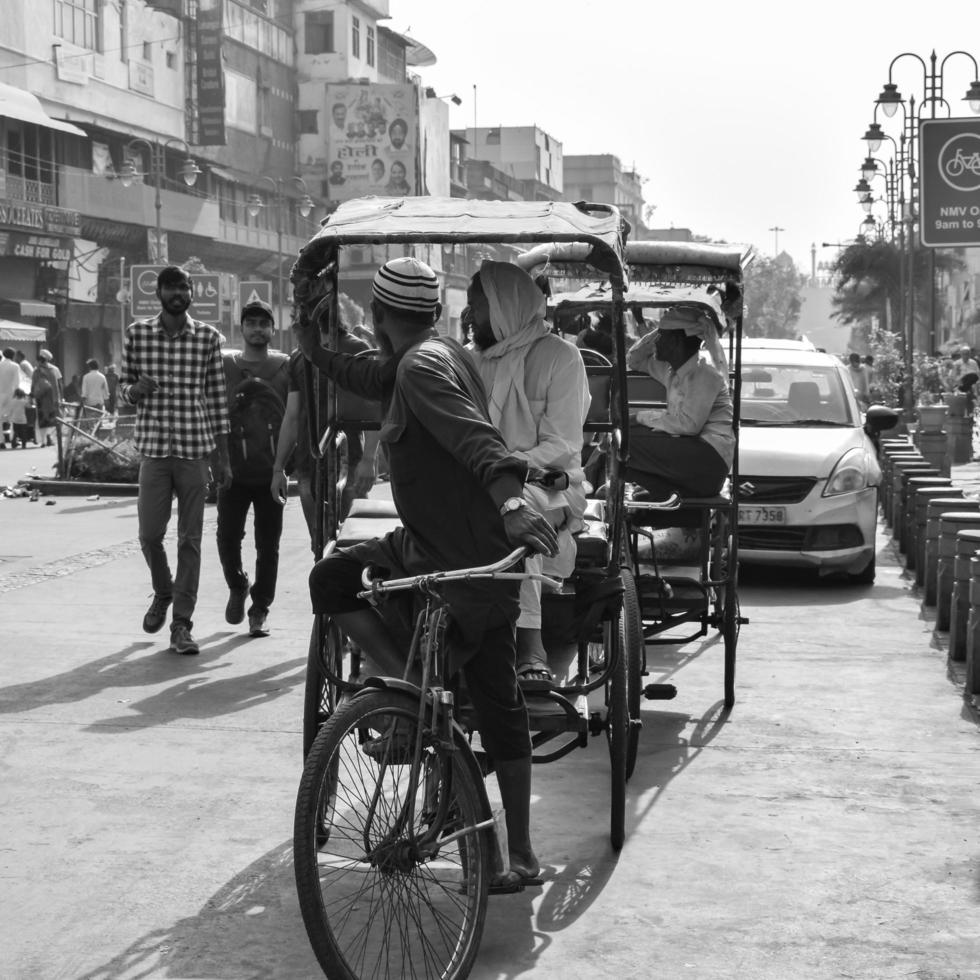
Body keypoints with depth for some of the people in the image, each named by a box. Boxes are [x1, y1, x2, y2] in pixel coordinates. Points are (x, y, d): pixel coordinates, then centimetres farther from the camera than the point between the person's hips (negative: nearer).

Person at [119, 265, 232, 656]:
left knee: (190, 539, 1)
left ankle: (182, 623, 7)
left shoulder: (208, 337, 2)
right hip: (154, 447, 0)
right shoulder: (137, 333, 4)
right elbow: (124, 389, 11)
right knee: (149, 534, 0)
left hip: (195, 449, 0)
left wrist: (222, 458, 4)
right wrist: (134, 390, -15)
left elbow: (217, 398, 5)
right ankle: (163, 591, 30)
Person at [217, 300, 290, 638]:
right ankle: (237, 587, 26)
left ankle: (260, 610, 14)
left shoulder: (286, 367, 4)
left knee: (268, 544, 2)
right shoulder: (224, 366, 7)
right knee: (227, 536, -3)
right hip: (234, 470, 1)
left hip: (271, 471, -1)